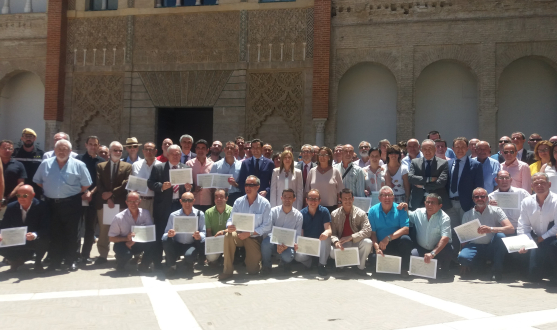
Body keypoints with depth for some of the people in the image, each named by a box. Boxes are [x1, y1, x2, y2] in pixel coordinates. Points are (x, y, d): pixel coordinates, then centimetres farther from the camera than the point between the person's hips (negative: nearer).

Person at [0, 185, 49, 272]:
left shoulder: (41, 206, -16)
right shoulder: (11, 207, -4)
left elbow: (45, 228, -23)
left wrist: (35, 235, -45)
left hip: (34, 242, -3)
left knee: (44, 242, -36)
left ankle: (38, 262, -1)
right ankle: (17, 261, 11)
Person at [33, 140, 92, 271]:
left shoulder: (78, 165, -2)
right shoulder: (45, 164, 6)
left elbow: (86, 184, 1)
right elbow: (37, 181, 13)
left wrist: (75, 195, -1)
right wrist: (48, 192, 6)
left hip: (71, 204, -2)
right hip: (51, 204, 2)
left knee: (71, 233, 4)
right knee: (53, 233, 8)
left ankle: (71, 261, 14)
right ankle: (54, 261, 17)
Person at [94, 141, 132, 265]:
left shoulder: (127, 166, 7)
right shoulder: (100, 166, 11)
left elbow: (126, 184, -4)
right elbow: (99, 185, 1)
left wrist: (112, 194, -11)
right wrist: (108, 199, -11)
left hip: (121, 203, -1)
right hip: (103, 202, 1)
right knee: (103, 230, 5)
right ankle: (103, 255, 12)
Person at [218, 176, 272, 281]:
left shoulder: (265, 204, -7)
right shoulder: (239, 202, 2)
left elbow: (267, 226, -10)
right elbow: (231, 219, 1)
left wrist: (249, 233, -20)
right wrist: (229, 227, -24)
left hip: (255, 238, -2)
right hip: (240, 235, 2)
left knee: (253, 271, -7)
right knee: (229, 235, -34)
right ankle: (227, 271, -21)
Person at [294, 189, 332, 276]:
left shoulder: (324, 211, -6)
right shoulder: (301, 213, -4)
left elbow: (329, 229, -16)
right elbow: (300, 234, -6)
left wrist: (326, 233, -42)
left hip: (320, 243, 0)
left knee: (326, 237, -34)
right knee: (298, 256, -31)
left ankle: (322, 264, -13)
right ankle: (309, 261, 7)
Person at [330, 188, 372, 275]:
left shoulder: (360, 213, -3)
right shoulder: (334, 214, 1)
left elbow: (367, 230, -14)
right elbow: (332, 233, -3)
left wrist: (351, 237, -25)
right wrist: (336, 242, -27)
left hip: (357, 242, 0)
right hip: (342, 245, 0)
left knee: (367, 242, -33)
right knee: (332, 252, -33)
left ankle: (361, 267, -8)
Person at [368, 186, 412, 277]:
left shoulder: (400, 209, -1)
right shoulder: (373, 211, 2)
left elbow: (406, 229, -13)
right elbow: (372, 233, -3)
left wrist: (389, 238, -23)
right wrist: (377, 248, -19)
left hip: (397, 244, 0)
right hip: (381, 246, 0)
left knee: (405, 239, -31)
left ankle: (404, 269, -10)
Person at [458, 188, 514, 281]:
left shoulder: (495, 210, 1)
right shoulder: (467, 215, 8)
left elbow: (511, 229, -14)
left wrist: (491, 229, -31)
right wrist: (463, 248, -13)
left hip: (492, 247, 0)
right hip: (475, 246, 0)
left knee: (500, 235, -33)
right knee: (462, 257, -34)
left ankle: (497, 270, -19)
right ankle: (467, 267, 4)